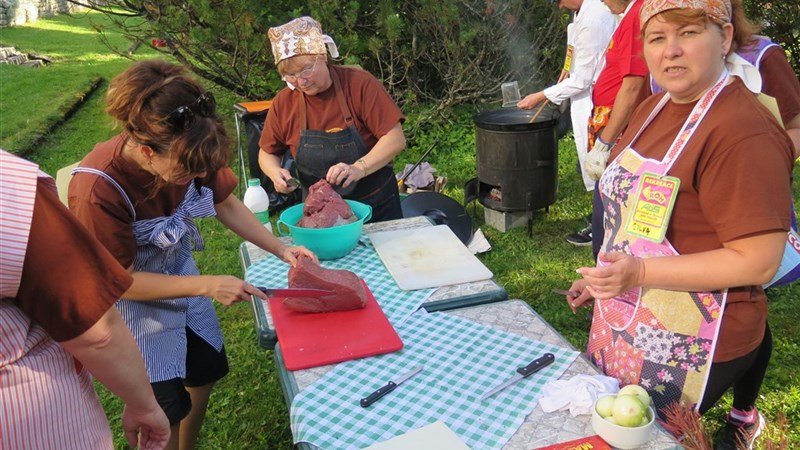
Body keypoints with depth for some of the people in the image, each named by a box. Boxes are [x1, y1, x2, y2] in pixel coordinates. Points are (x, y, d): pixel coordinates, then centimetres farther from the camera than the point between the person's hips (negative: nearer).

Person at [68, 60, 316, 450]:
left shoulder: (188, 155, -22)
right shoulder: (96, 191, -36)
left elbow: (225, 204, -4)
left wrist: (279, 249, -13)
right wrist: (208, 286, -29)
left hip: (180, 273, 6)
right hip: (132, 301, -6)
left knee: (205, 374, 21)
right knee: (165, 412, 5)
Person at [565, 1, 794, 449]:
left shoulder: (744, 132, -22)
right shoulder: (655, 108, 5)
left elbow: (759, 261, -24)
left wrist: (640, 272, -28)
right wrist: (604, 276, 15)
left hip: (690, 349, -8)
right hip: (627, 326, 8)